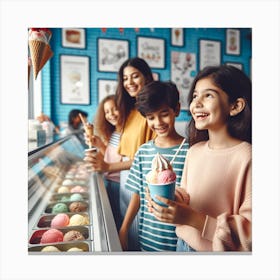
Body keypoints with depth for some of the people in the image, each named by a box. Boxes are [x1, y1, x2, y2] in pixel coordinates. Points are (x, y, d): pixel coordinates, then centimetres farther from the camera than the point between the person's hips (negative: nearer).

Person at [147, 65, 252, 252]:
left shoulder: (247, 158, -23)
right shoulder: (194, 151, -3)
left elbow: (251, 231, -23)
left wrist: (193, 219, -28)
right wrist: (167, 203, -11)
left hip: (219, 249, -5)